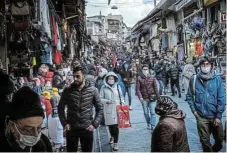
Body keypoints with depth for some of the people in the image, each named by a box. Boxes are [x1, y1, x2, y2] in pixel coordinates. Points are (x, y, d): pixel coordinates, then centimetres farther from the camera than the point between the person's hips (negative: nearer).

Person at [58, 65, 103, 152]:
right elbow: (60, 108, 5)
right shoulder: (67, 91, -3)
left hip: (87, 129, 0)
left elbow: (100, 109, 1)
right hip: (71, 129, 0)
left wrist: (94, 124, -7)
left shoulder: (93, 90, -3)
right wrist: (64, 123, -5)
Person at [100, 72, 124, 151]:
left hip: (117, 109, 0)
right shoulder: (104, 87, -2)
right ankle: (112, 137, 41)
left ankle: (115, 143, 0)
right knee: (110, 125, 10)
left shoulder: (118, 86, 3)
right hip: (108, 109, 0)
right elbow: (100, 98, 0)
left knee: (116, 126, -5)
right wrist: (106, 101, -16)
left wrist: (122, 103, 2)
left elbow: (121, 96, 14)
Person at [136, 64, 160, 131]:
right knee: (146, 113, 11)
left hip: (152, 98, 0)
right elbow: (137, 89, -5)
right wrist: (140, 97, -16)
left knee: (152, 112, -5)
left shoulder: (152, 78, 2)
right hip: (144, 99, 0)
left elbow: (155, 88, 4)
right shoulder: (139, 79, -2)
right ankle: (148, 124, 28)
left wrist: (158, 97, 2)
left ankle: (153, 126, -6)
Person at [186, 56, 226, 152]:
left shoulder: (217, 79, -6)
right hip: (201, 117, 0)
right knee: (205, 141, 9)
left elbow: (222, 99, -6)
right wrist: (194, 110, -4)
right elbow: (189, 96, 5)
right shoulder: (194, 79, -5)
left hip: (215, 116, 1)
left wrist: (218, 116, -8)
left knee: (219, 139, 14)